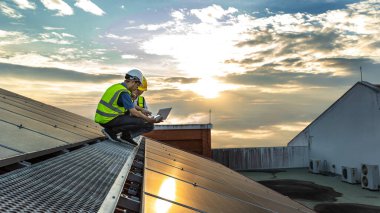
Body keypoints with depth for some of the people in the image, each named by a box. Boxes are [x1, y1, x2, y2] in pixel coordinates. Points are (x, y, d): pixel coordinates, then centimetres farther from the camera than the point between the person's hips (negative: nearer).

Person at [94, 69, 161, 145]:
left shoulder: (117, 86, 13)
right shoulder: (124, 92, -16)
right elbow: (134, 112, -17)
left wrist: (141, 112, 19)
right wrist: (150, 120, -8)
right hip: (108, 120, -10)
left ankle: (126, 136, 12)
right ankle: (112, 130, -6)